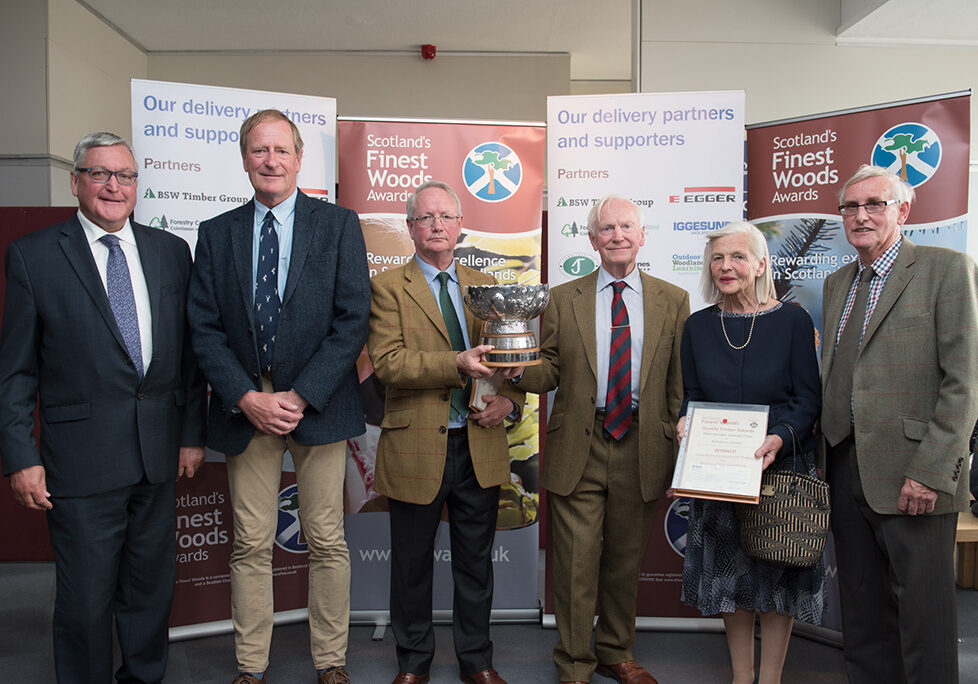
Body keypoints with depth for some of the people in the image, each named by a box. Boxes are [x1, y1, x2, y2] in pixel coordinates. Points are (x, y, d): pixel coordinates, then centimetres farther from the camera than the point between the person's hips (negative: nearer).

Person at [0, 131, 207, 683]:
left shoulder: (172, 251, 6)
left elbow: (190, 351, 8)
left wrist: (194, 433, 6)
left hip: (159, 452, 3)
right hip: (82, 459, -3)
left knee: (152, 588, 17)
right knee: (85, 599, 7)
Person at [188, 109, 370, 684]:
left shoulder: (339, 225, 2)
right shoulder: (216, 234, 9)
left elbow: (352, 319, -5)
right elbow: (205, 328, 4)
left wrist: (301, 396, -11)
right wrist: (246, 398, -9)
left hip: (317, 405, -1)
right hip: (244, 406, 2)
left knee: (327, 541, 5)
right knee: (251, 545, 8)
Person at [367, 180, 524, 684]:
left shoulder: (484, 285, 12)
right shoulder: (388, 286, -2)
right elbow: (387, 362, -14)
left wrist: (510, 400, -7)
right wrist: (457, 364, -25)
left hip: (480, 448, 3)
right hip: (416, 448, -3)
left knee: (476, 562, 15)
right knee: (411, 563, 12)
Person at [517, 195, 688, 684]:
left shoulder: (673, 301, 6)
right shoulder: (562, 299, 5)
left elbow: (679, 384, 5)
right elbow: (550, 372, 2)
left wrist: (678, 447, 0)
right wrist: (520, 368, -19)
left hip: (641, 448, 1)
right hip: (578, 449, -1)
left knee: (626, 559, 15)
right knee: (576, 562, 3)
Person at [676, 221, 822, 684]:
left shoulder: (793, 320, -5)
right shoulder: (698, 326, 4)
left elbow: (809, 399, -6)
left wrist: (780, 437, -23)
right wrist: (686, 423, -11)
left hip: (781, 465, -2)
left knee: (778, 574, 8)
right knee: (729, 572, 10)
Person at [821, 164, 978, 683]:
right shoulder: (836, 284, 16)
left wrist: (931, 470, -17)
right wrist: (824, 458, 7)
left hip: (913, 480, -6)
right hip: (846, 472, 6)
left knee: (924, 614, 4)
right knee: (861, 615, 14)